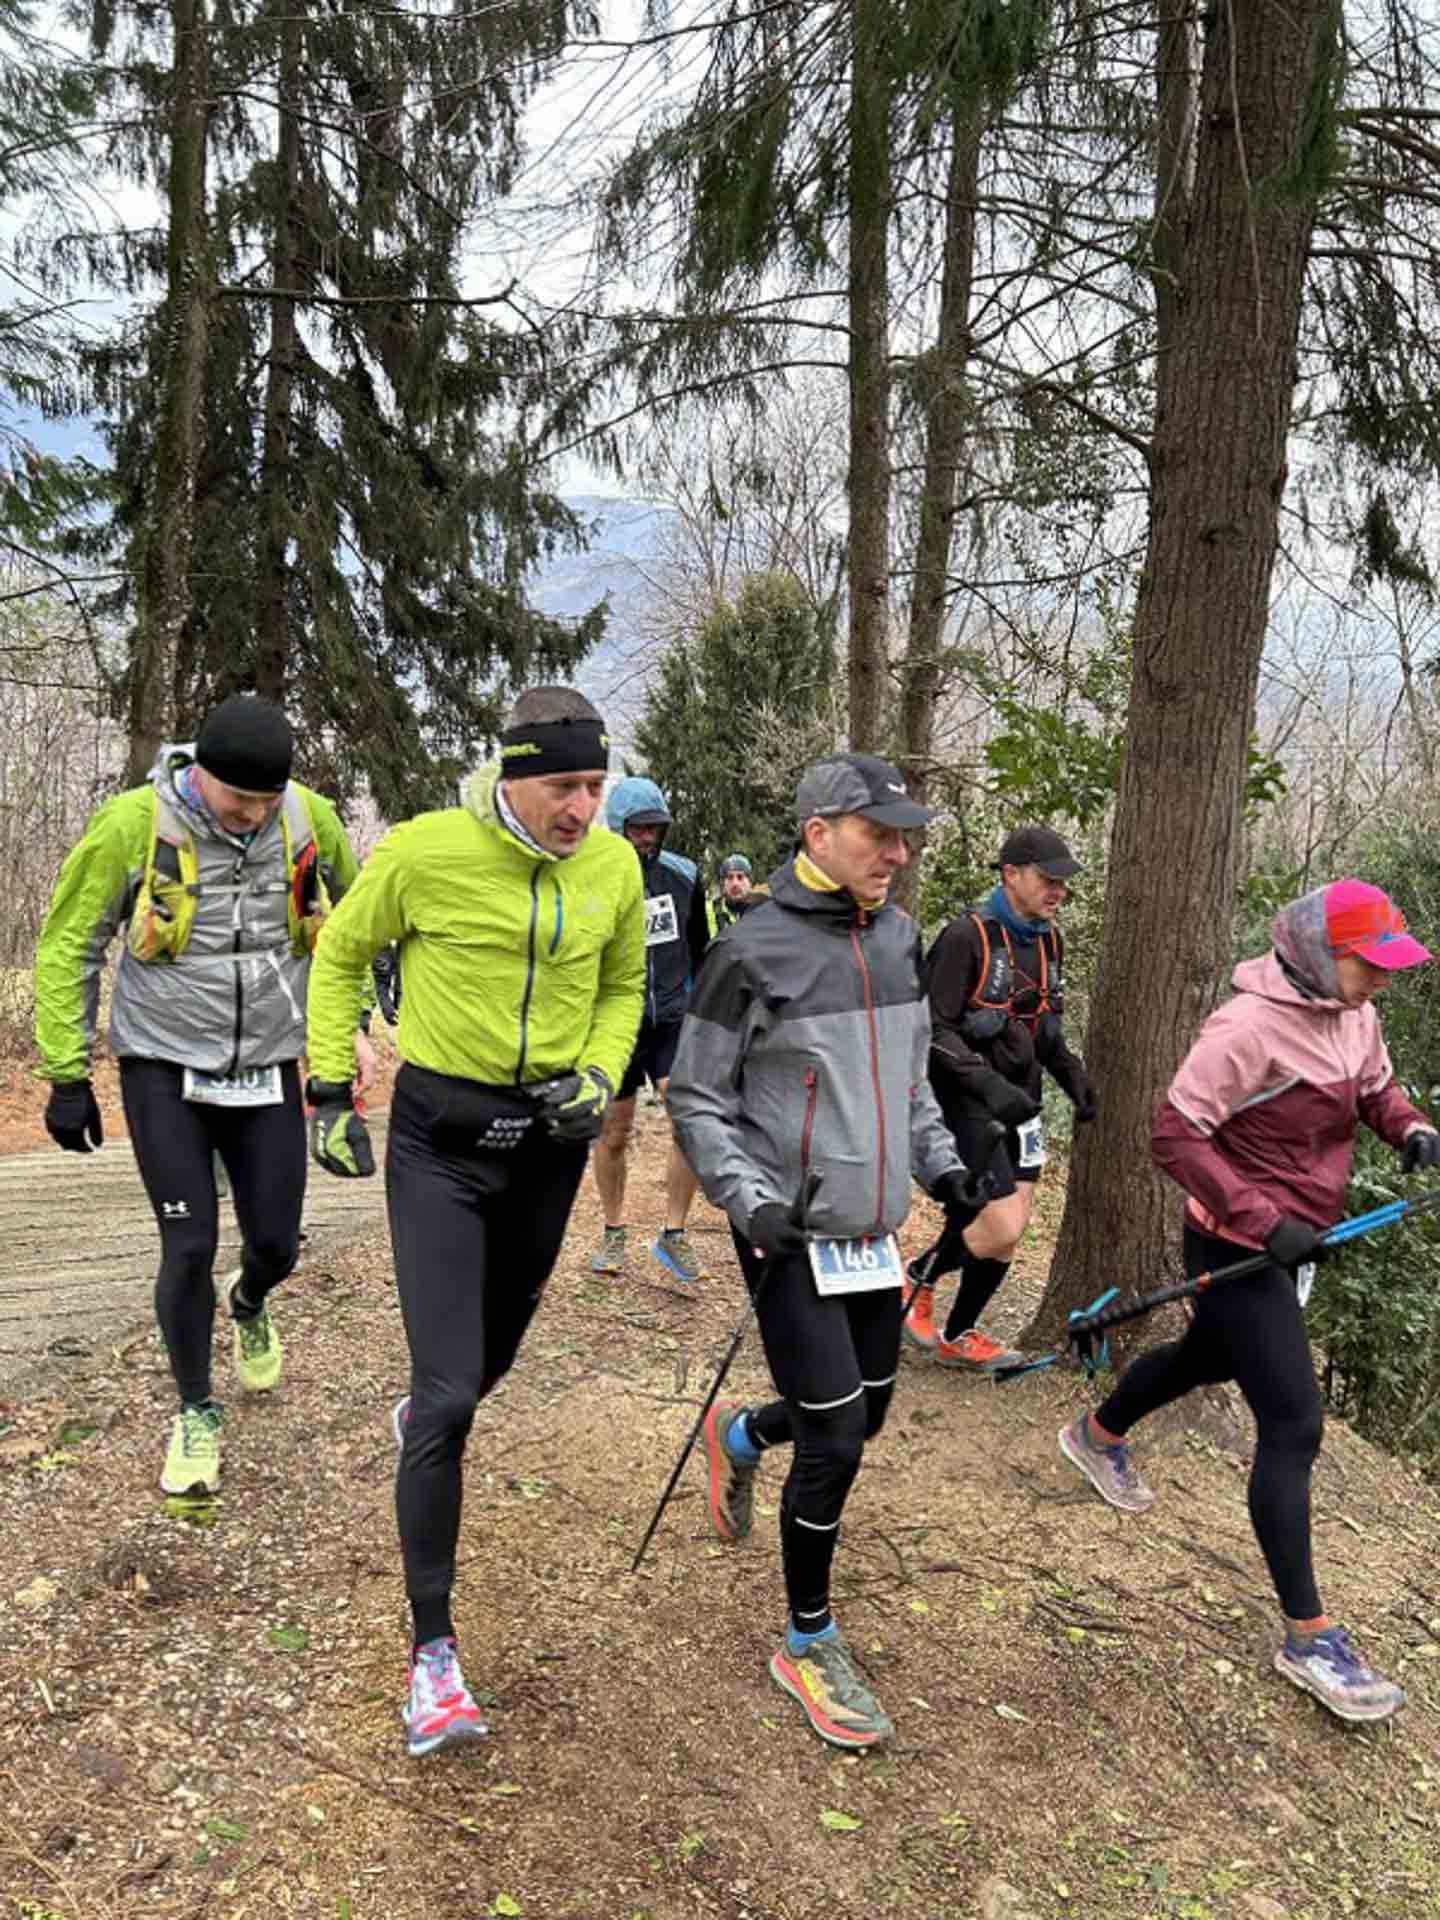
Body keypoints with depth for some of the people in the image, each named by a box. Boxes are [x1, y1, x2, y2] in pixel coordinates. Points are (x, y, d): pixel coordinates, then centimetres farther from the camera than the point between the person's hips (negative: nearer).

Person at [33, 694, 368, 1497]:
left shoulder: (310, 817, -10)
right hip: (165, 1070, -2)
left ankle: (249, 1307, 46)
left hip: (267, 1069, 2)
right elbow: (69, 950, -7)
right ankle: (197, 1411, 21)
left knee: (275, 1244, 7)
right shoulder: (133, 825, -17)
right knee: (190, 1246, -4)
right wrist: (69, 1074, -6)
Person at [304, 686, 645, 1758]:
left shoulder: (615, 867, -4)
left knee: (493, 1357, 22)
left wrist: (600, 1074, -6)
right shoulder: (427, 851, -15)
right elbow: (340, 957, 0)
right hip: (440, 1137, -4)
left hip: (549, 1141, 4)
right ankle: (433, 1650, 6)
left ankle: (424, 1417, 61)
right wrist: (331, 1092, -2)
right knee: (449, 1399, -10)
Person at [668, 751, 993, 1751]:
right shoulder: (752, 951, -14)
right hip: (792, 1239, -7)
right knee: (834, 1443, -3)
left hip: (875, 1235, 7)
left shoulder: (899, 937, 6)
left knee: (864, 1415, 17)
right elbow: (697, 1099, -8)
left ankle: (739, 1435, 49)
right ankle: (810, 1643, 20)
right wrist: (750, 1196, -20)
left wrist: (941, 1161, 8)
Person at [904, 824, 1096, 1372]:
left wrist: (1075, 1078, 6)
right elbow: (934, 1029, -18)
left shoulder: (1049, 941, 9)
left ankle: (958, 1336, 26)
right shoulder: (967, 937, -15)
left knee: (1009, 1229, 7)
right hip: (967, 1103, -7)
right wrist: (988, 1084, -28)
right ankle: (919, 1277, 15)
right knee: (1002, 1229, -13)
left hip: (1018, 1102, 8)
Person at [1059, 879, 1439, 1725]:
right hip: (1237, 1248, -9)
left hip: (1295, 1241, 9)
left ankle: (1098, 1435, 57)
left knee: (1213, 1356, 29)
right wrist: (1264, 1221, -28)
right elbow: (1175, 1135, -25)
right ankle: (1308, 1637, 7)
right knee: (1294, 1426, -7)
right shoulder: (1251, 1029, -26)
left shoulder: (1354, 1014, 0)